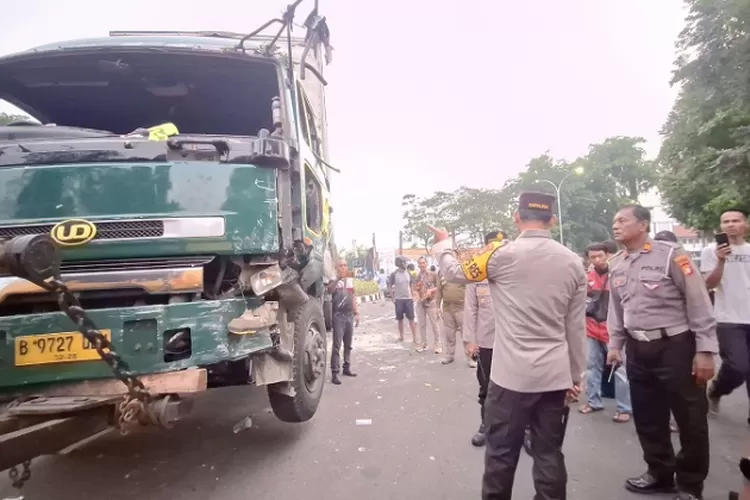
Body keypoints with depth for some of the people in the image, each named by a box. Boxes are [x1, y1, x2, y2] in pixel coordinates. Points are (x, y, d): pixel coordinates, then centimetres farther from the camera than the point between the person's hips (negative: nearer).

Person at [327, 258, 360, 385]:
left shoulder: (349, 280, 16)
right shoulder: (334, 280, -2)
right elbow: (329, 290, -26)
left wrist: (356, 313, 14)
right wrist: (338, 278, -40)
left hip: (350, 315, 6)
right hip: (338, 315, -6)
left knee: (348, 344, 12)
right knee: (337, 345, -9)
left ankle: (347, 368, 22)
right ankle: (334, 373, -8)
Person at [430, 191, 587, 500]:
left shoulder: (503, 254, -9)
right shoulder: (573, 263, 3)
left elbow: (455, 273, 6)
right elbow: (576, 328, 7)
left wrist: (443, 244, 25)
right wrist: (575, 375, 16)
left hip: (512, 374, -4)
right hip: (555, 376, 4)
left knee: (501, 452, 9)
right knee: (549, 453, 13)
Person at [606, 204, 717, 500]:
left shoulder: (670, 255, -11)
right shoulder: (616, 265, 7)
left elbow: (698, 303, -11)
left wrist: (705, 350, -13)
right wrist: (615, 345, 15)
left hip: (676, 345, -5)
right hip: (638, 349, 6)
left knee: (690, 419, 7)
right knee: (647, 417, 15)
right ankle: (660, 474, 34)